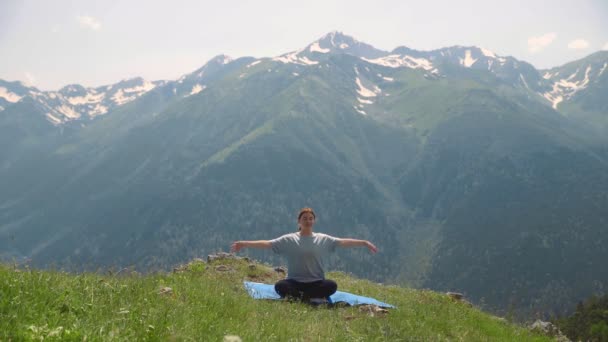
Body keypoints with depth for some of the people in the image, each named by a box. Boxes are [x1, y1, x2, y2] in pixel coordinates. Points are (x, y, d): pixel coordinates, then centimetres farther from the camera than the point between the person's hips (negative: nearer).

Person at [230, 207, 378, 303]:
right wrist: (244, 244, -15)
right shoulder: (289, 239, 0)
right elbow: (267, 243, -6)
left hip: (316, 283, 1)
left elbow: (343, 242, -1)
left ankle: (297, 297, -19)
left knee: (332, 286, -30)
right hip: (295, 282, -1)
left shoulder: (323, 239, 3)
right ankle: (312, 298, -22)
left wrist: (364, 243, -10)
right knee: (280, 286, -32)